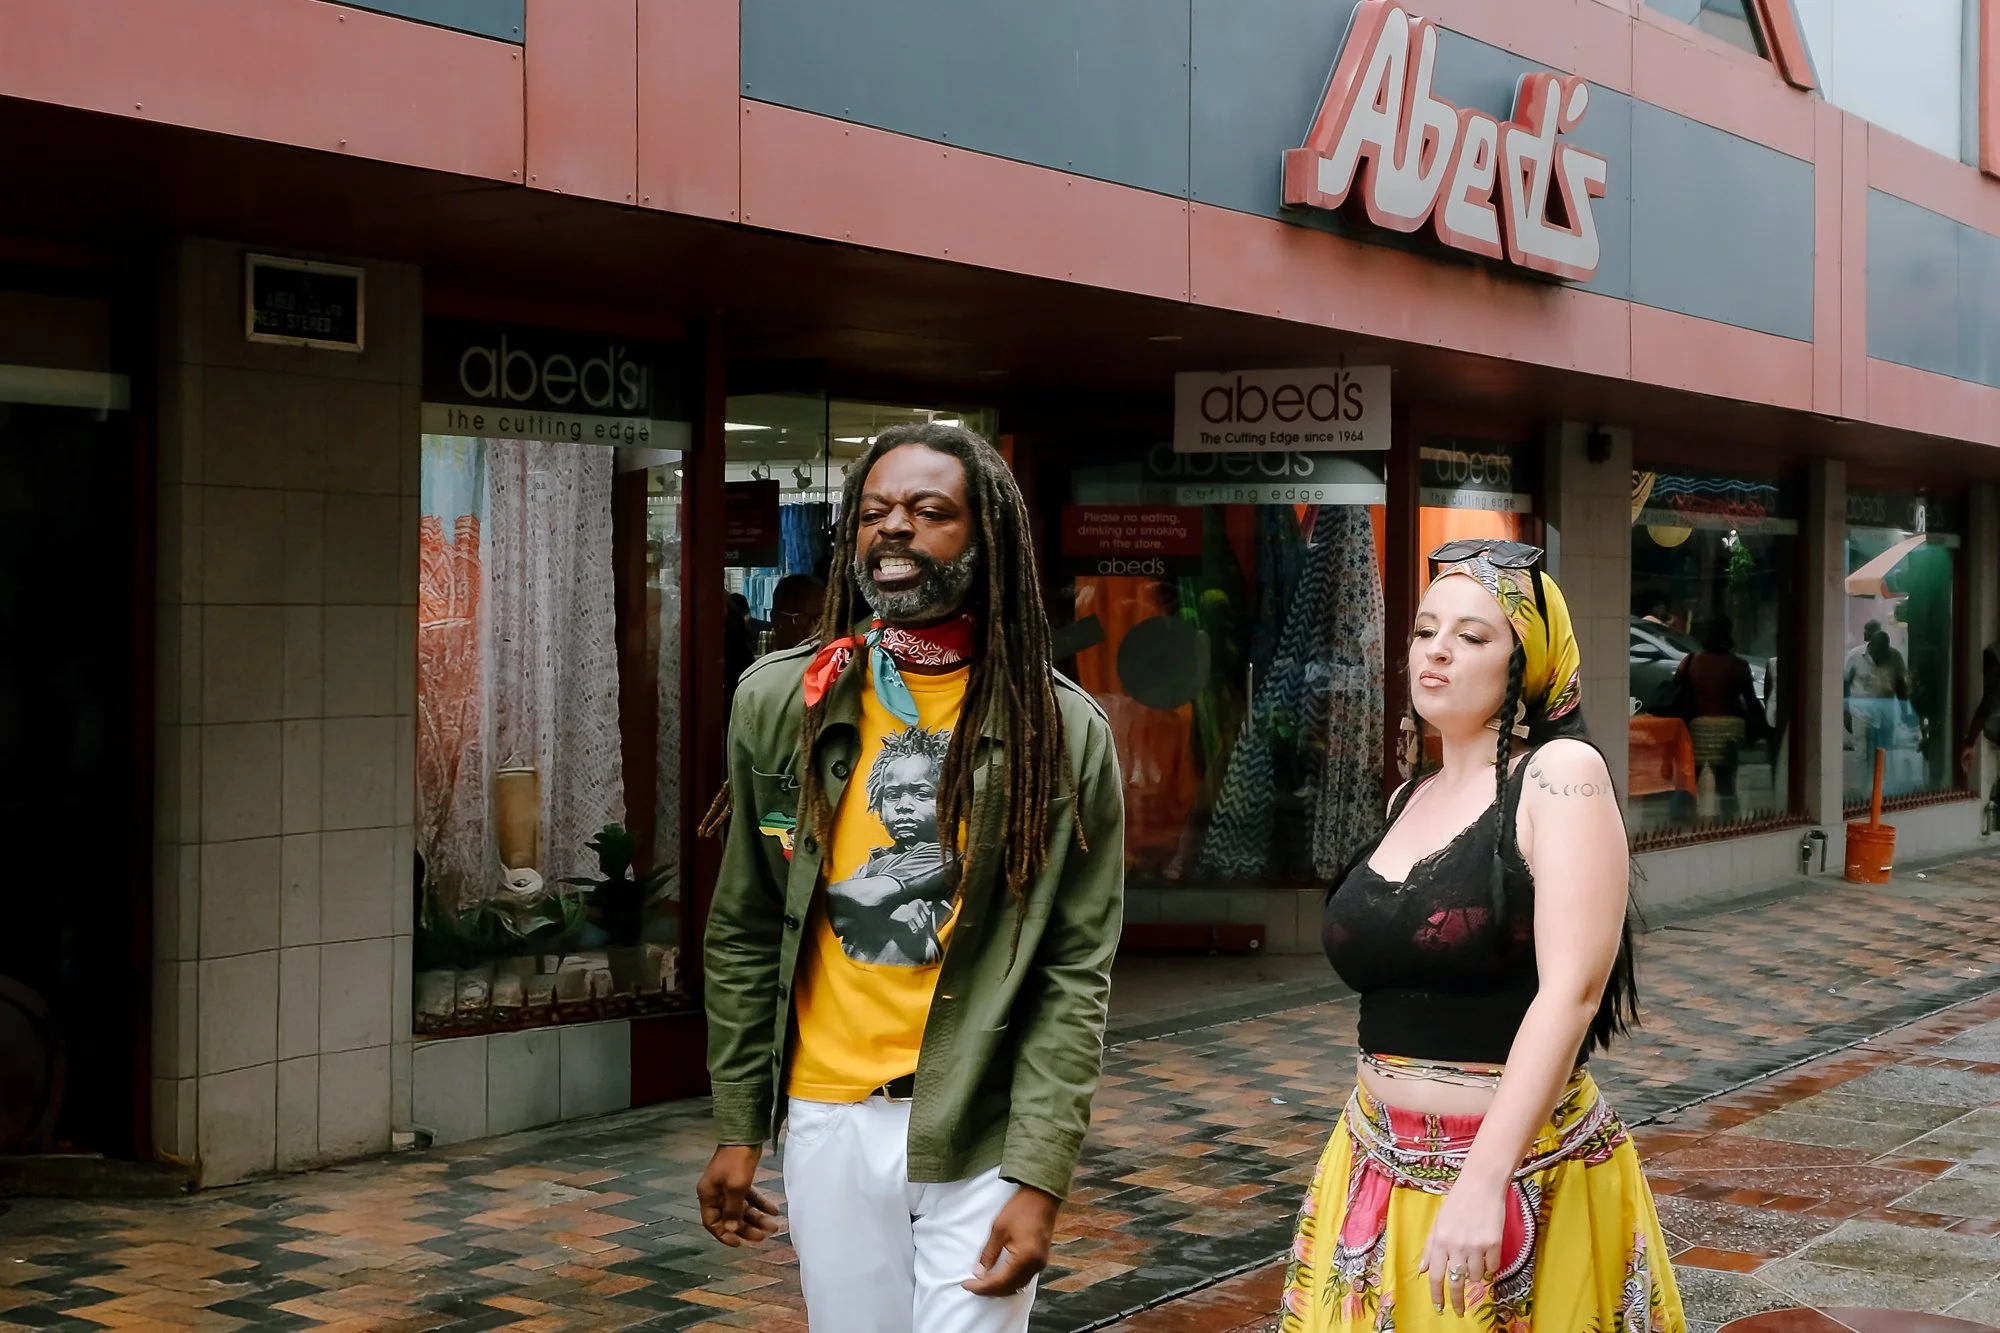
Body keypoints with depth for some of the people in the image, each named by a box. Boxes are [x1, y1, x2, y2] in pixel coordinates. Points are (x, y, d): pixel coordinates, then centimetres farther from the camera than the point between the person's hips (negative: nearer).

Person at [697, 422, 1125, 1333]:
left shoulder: (1063, 730, -6)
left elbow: (1075, 974, -7)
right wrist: (737, 1128, 5)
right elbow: (745, 935, 7)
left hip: (986, 1132, -2)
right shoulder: (778, 702, 1)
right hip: (827, 1120, 2)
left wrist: (1039, 1178, -13)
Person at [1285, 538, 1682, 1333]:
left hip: (1516, 1171, -6)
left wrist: (1483, 1182, -25)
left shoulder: (1559, 775, -11)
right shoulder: (1409, 798, 9)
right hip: (1378, 1172, 6)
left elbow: (1571, 990, -19)